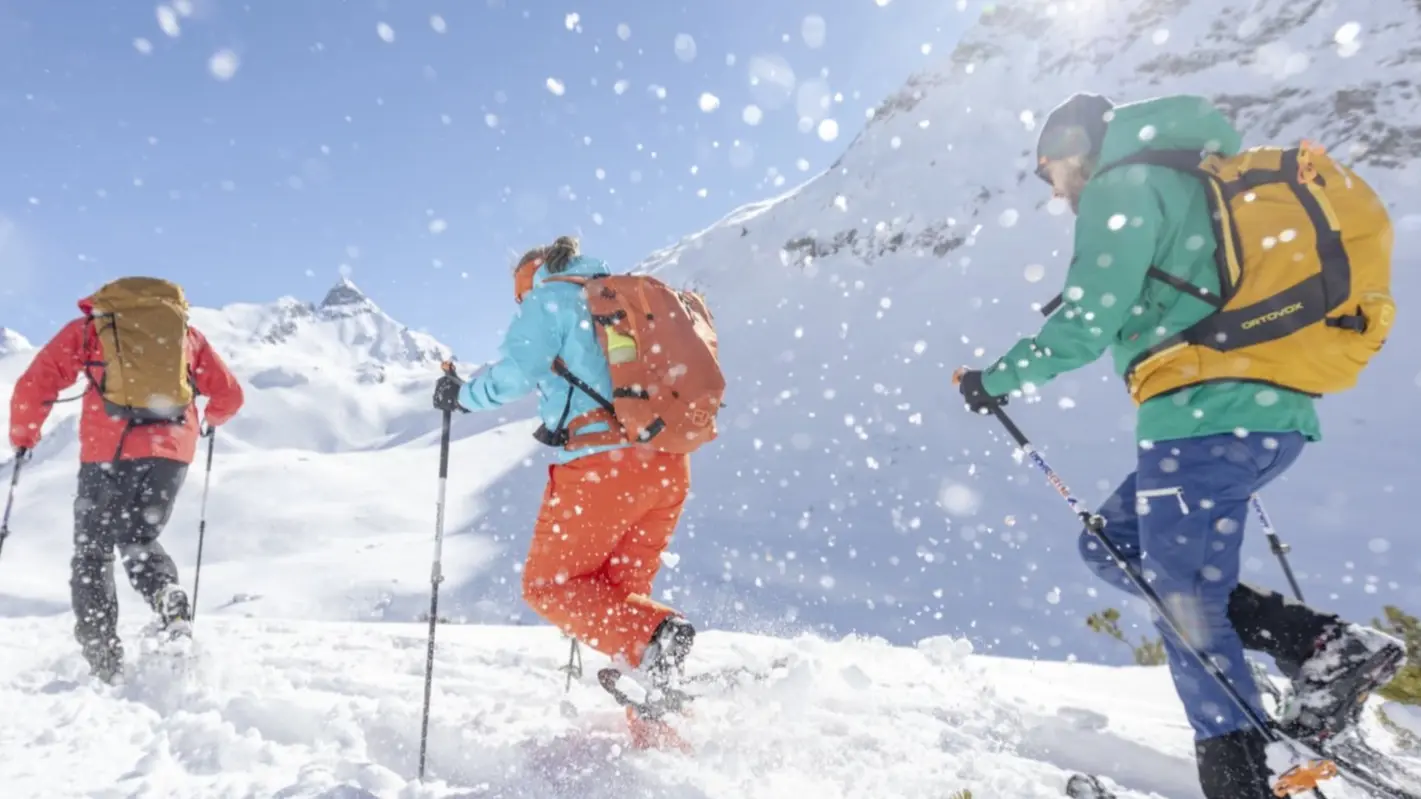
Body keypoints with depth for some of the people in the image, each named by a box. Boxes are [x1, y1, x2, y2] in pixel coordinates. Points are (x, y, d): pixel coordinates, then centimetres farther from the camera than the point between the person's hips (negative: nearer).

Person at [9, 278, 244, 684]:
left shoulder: (87, 327, 15)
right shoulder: (186, 332, 20)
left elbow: (34, 385, 8)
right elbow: (230, 396, 21)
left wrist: (23, 437, 24)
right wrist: (212, 419, 43)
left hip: (107, 451, -2)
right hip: (171, 449, 2)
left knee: (93, 552, 14)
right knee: (139, 540, 19)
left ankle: (103, 654, 5)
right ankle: (171, 602, -11)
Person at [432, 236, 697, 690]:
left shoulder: (549, 298, 5)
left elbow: (518, 370, -10)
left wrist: (462, 395, 9)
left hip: (604, 464, -7)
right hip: (670, 465, 7)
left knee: (548, 584, 8)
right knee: (621, 592, 17)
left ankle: (651, 640, -15)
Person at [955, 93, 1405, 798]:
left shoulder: (1121, 187, -4)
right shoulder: (1192, 180, 24)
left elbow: (1085, 330, -13)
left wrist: (994, 380, 0)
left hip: (1203, 418, -10)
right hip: (1272, 415, 10)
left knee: (1188, 611, 1)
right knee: (1110, 544, 17)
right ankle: (1319, 641, 12)